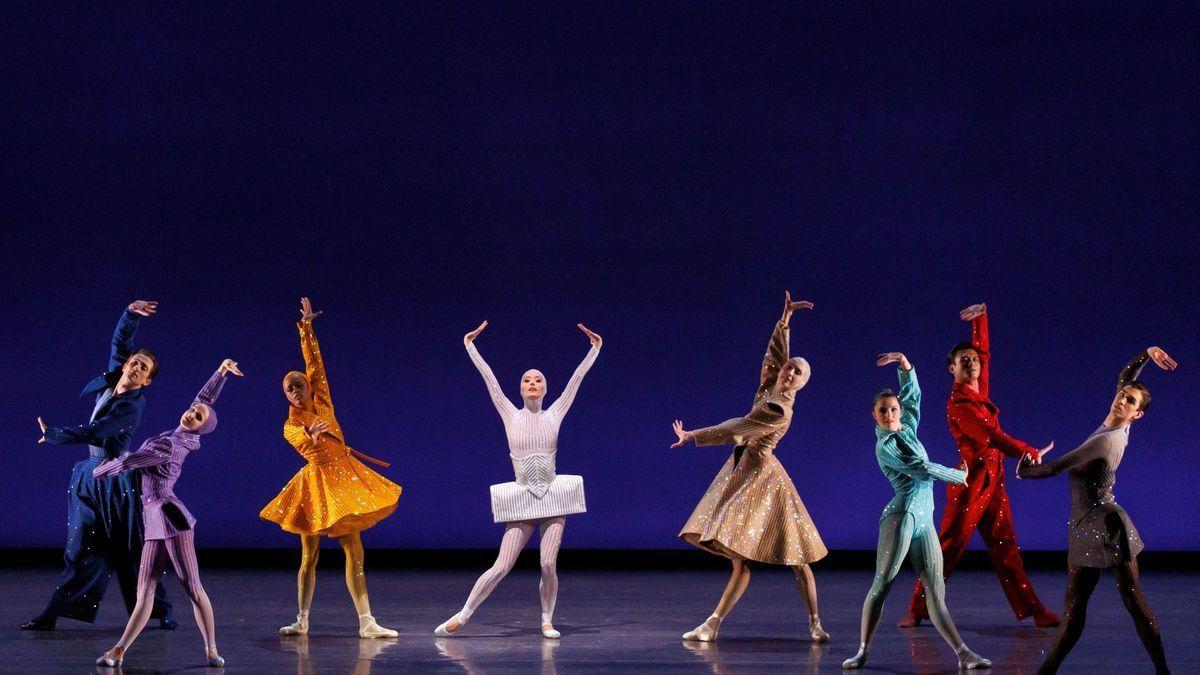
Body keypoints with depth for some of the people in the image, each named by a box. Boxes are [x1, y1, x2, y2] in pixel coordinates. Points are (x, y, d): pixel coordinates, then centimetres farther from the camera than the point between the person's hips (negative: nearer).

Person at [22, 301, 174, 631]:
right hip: (90, 477, 6)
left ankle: (159, 611, 10)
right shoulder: (111, 380, 3)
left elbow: (92, 433, -22)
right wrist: (132, 313, -11)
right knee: (81, 548, 4)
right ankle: (54, 613, 3)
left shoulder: (132, 408, -17)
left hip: (114, 481, -6)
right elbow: (120, 340, 5)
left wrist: (52, 434, -12)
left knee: (129, 551, 0)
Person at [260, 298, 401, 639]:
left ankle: (366, 623, -4)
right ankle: (302, 620, 15)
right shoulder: (291, 426, 1)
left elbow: (315, 364, 6)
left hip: (345, 477, 3)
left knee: (354, 553, -2)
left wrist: (307, 330, 2)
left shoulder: (322, 404, 9)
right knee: (309, 556, 2)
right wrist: (314, 436, -41)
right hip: (317, 483, -3)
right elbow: (303, 444, -20)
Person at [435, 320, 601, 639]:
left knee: (549, 565, -7)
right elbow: (489, 378, 4)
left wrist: (595, 348, 6)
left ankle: (547, 620, 14)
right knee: (501, 567, -5)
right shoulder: (511, 415, 3)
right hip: (522, 501, -1)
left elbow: (576, 379, 6)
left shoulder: (554, 415, 6)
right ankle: (461, 617, 6)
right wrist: (469, 345, 5)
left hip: (553, 498, 1)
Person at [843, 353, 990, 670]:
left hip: (924, 519, 7)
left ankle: (963, 653, -5)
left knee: (936, 590, 1)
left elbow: (912, 393, 18)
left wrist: (904, 362, 3)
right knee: (882, 585, -6)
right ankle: (863, 651, -3)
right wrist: (959, 476, 2)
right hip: (901, 515, -7)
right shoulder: (884, 446, -6)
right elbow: (921, 469, -11)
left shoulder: (907, 428, 15)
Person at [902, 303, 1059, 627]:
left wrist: (981, 318, 17)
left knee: (1006, 548, 7)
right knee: (949, 547, -6)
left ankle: (1032, 610, 7)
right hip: (971, 482, -8)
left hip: (993, 482, 8)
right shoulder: (959, 404, -14)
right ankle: (918, 610, 1)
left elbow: (984, 350, 24)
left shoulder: (980, 389, 10)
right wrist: (1031, 453, -23)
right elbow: (993, 437, -22)